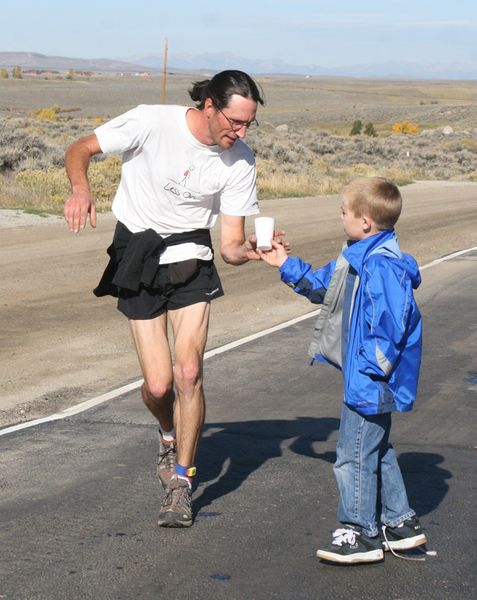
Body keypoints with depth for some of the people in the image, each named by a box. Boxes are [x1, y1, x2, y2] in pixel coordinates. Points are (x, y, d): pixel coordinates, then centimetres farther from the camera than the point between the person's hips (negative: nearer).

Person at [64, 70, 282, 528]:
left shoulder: (240, 162, -8)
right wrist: (80, 189, -27)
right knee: (158, 384, -6)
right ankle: (169, 436, 32)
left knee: (188, 372, -15)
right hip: (138, 261, -1)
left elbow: (231, 246, -6)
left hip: (191, 261, 2)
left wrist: (251, 249, -29)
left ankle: (180, 482, 2)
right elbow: (80, 150, -7)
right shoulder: (150, 122, -17)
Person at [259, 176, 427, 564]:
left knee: (355, 456, 0)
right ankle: (400, 524, 30)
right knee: (377, 452, 20)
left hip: (369, 385, -11)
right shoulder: (361, 258, 9)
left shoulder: (382, 266, -24)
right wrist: (286, 265, 26)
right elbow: (322, 285, 26)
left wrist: (367, 371, -22)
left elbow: (389, 326, -28)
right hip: (371, 385, 11)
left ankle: (362, 535, 11)